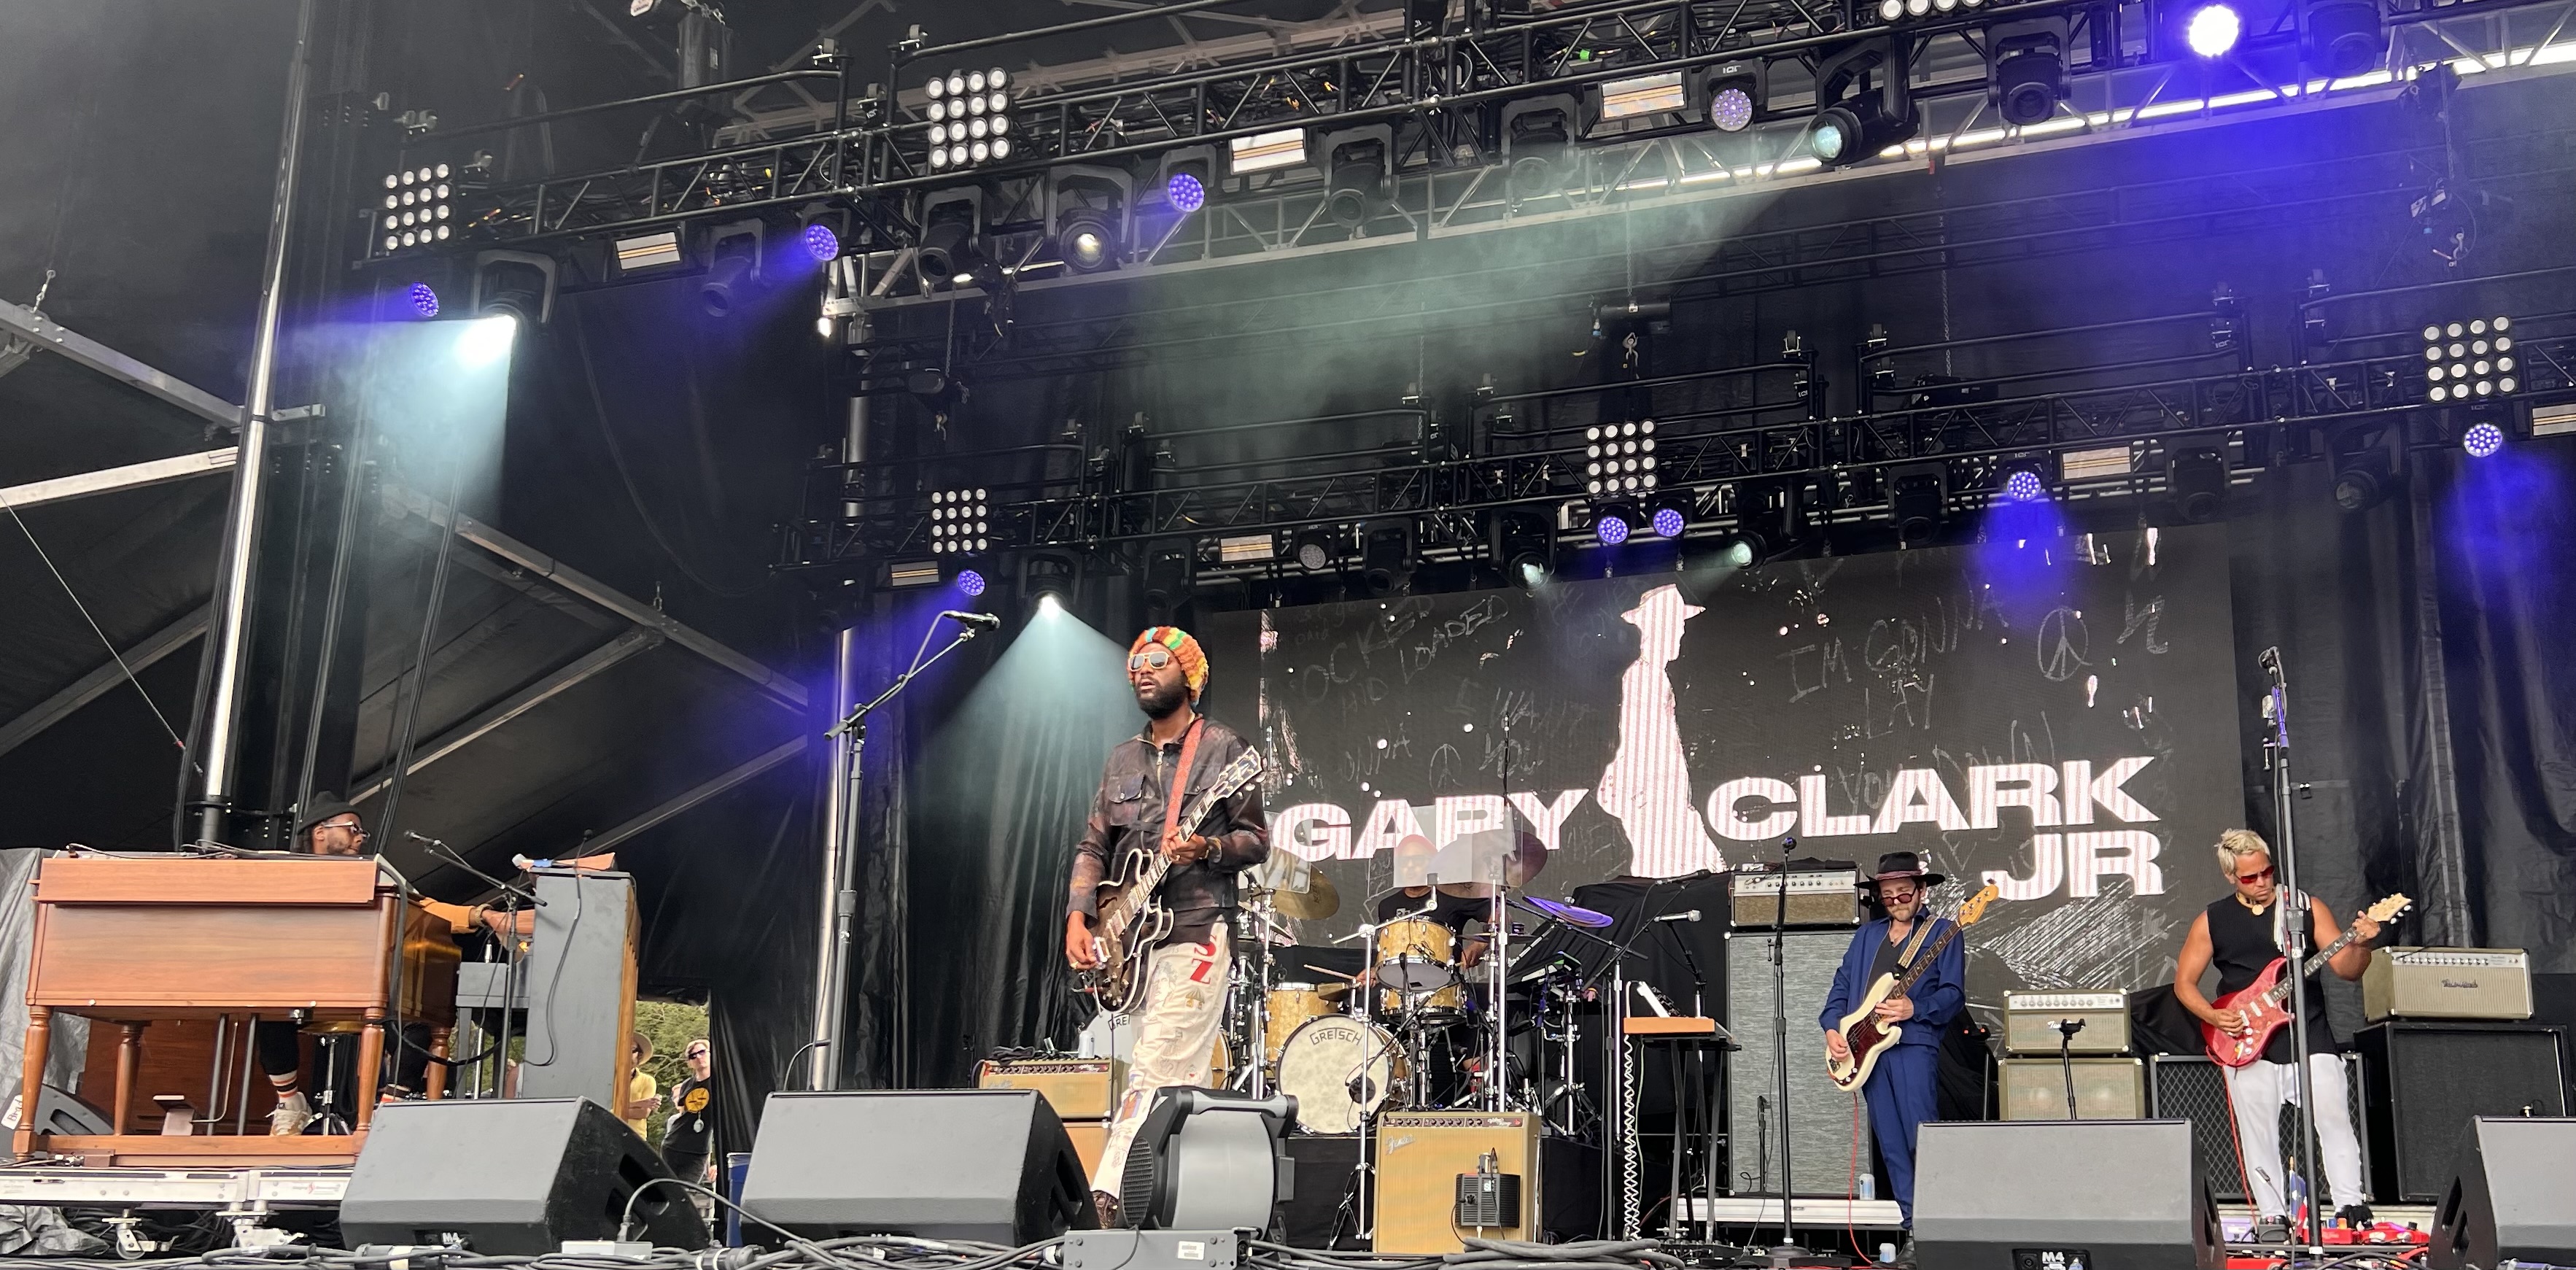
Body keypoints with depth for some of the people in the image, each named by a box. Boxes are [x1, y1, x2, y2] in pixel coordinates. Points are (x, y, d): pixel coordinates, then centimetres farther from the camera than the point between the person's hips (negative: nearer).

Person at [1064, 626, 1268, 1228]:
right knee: (1179, 1081, 9)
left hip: (1195, 933, -6)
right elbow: (1093, 846, 16)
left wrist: (1207, 849, -22)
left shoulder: (1224, 749, 0)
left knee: (1152, 1073, -15)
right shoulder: (1122, 759, 17)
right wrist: (1079, 916, 2)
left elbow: (1257, 840, -2)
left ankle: (1108, 1196, -20)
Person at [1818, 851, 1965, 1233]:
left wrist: (1914, 1009, -20)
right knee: (1891, 1146, 6)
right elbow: (1842, 984, 20)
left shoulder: (1941, 932, 4)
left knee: (1920, 1140, -15)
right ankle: (1914, 1224, 12)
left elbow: (1953, 994, -5)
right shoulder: (1867, 935, 21)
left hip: (1913, 1046, -6)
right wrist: (1832, 1028, 5)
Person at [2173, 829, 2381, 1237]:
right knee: (2258, 1133, 1)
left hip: (2310, 1034, 0)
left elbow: (2346, 969, -2)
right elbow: (2184, 982, 8)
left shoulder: (2307, 908, 3)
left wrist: (2360, 946, -24)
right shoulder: (2212, 921, 3)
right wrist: (2214, 1017, -9)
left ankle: (2351, 1203, 2)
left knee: (2334, 1118, -8)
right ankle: (2272, 1214, 11)